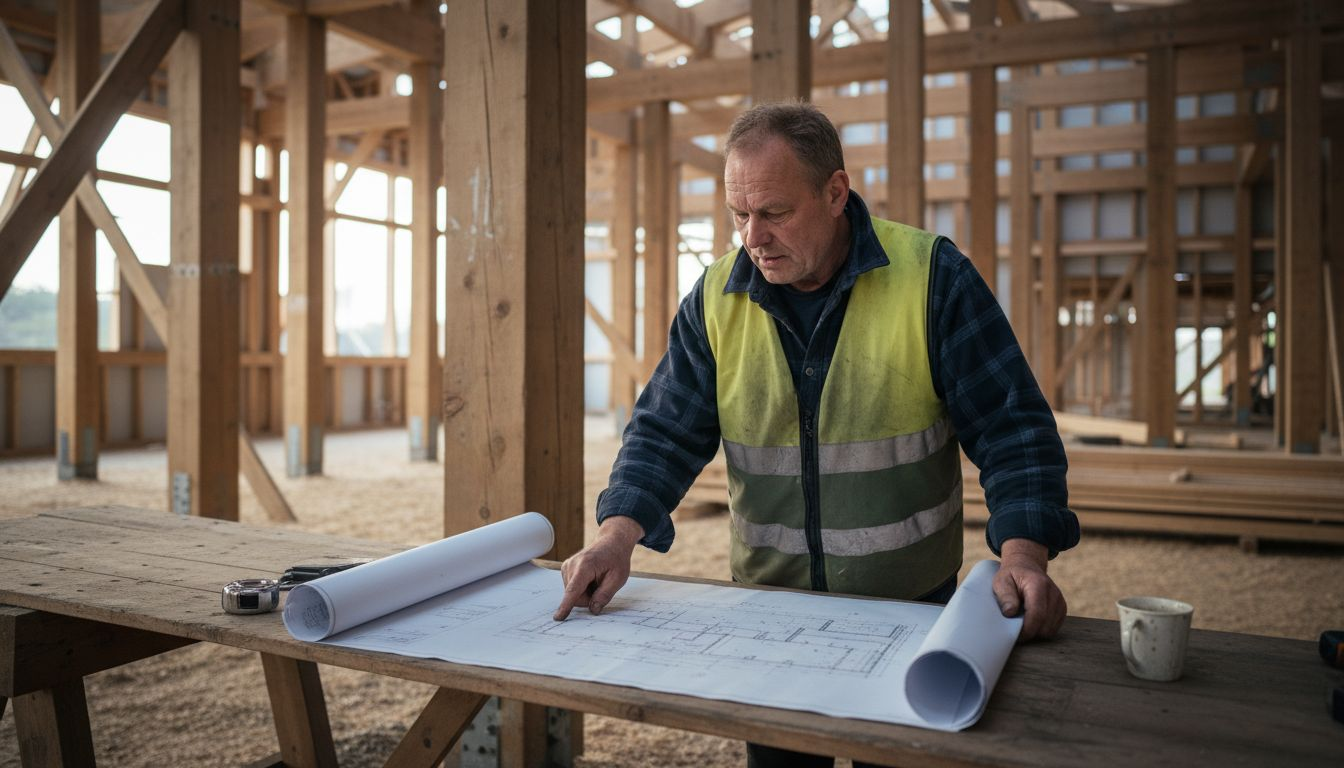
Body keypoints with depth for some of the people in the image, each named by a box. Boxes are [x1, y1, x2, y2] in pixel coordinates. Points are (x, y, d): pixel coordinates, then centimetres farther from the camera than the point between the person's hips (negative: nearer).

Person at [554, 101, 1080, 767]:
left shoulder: (931, 276, -13)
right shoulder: (716, 297, -4)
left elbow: (1010, 427, -13)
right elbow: (666, 431, -3)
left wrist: (1023, 554, -27)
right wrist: (618, 534, -20)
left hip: (911, 607, -2)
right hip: (768, 605, 3)